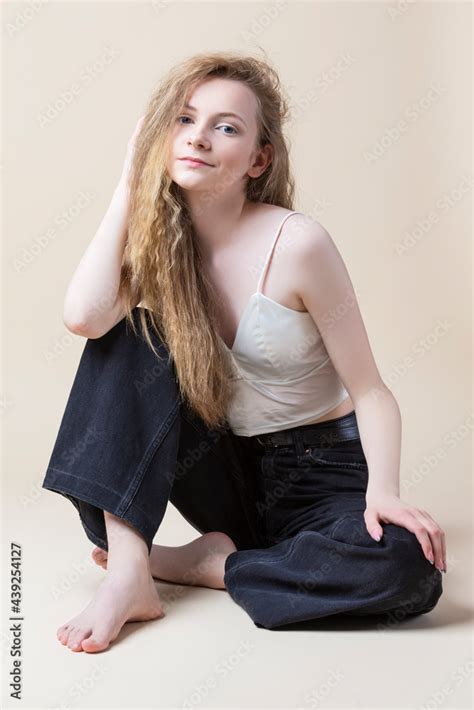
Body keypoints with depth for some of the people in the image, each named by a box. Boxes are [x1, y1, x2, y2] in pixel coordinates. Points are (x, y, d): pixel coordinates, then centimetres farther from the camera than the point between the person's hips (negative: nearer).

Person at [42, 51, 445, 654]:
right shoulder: (160, 240, -4)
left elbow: (369, 389, -15)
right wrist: (129, 187, -16)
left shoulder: (296, 243, -18)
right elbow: (83, 317, -25)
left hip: (321, 473, -3)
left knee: (407, 568, -33)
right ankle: (128, 572, -23)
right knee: (129, 336, -18)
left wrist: (382, 491, -32)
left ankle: (201, 564, -13)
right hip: (227, 475, 3)